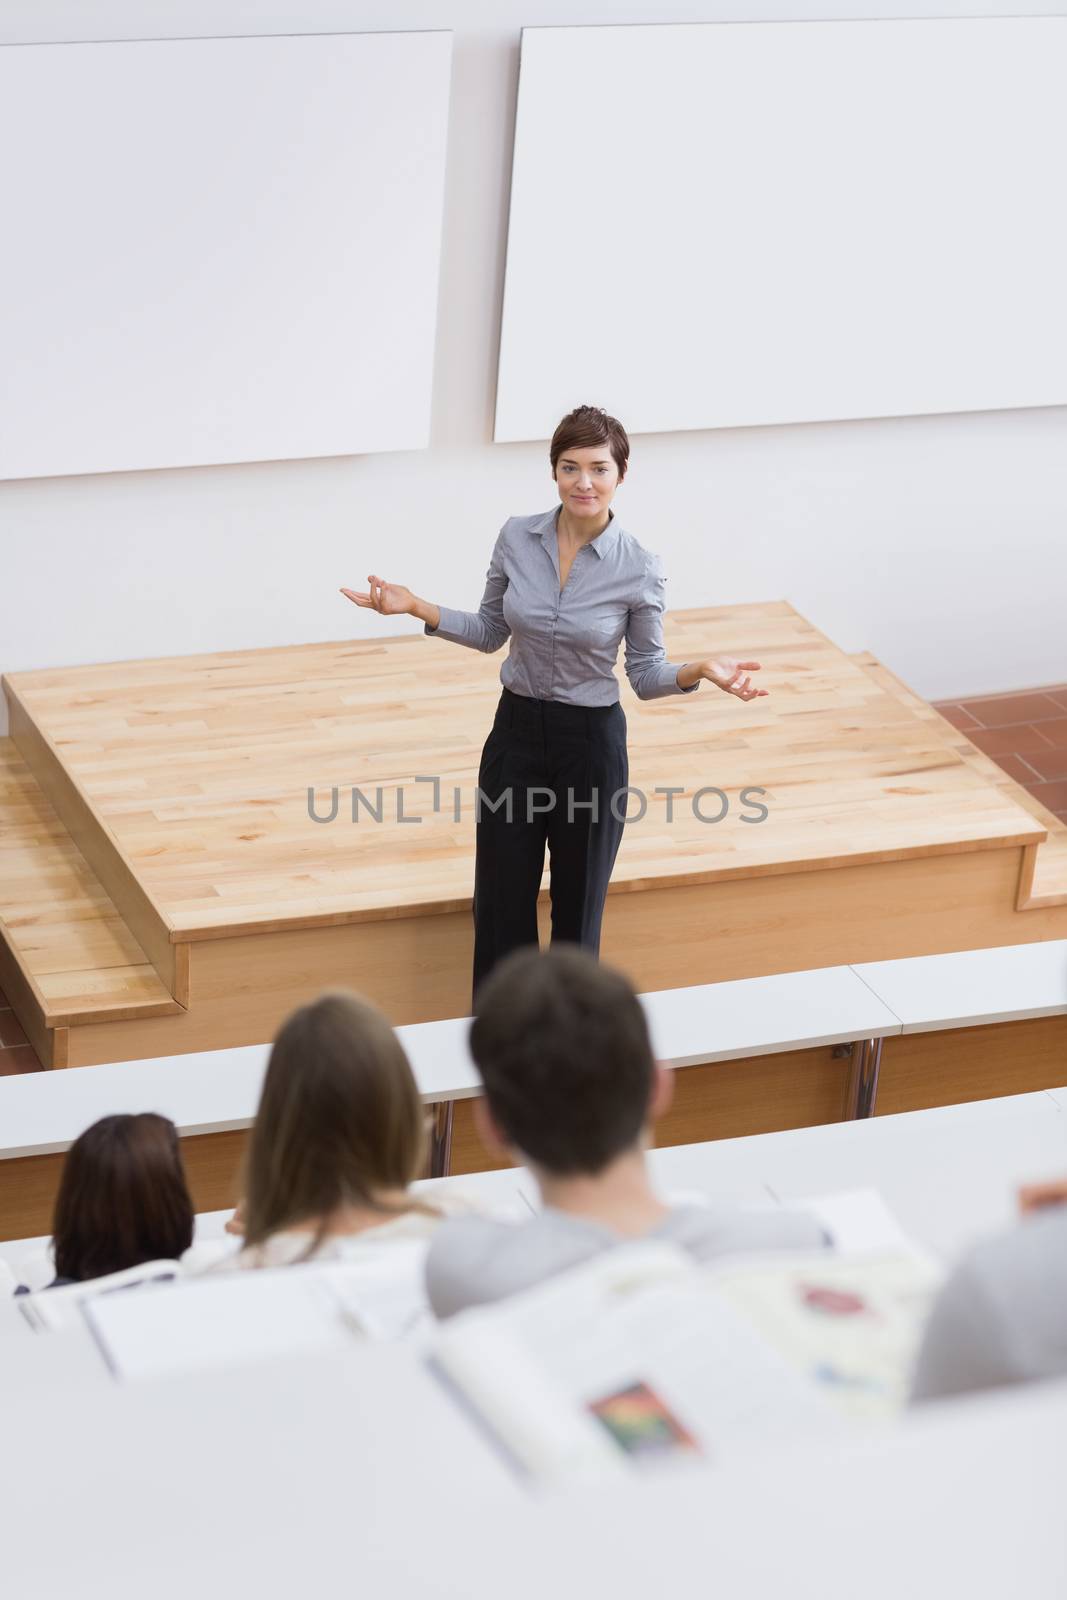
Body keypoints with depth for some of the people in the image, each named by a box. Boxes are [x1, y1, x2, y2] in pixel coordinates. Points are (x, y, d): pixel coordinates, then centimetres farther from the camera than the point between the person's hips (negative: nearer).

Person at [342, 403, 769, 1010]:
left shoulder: (640, 568, -13)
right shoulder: (517, 537, -6)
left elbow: (646, 674, -4)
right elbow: (492, 632, 7)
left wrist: (702, 670, -23)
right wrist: (415, 607, -5)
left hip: (591, 741, -3)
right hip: (516, 731, 3)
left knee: (578, 913, 10)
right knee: (501, 910, 8)